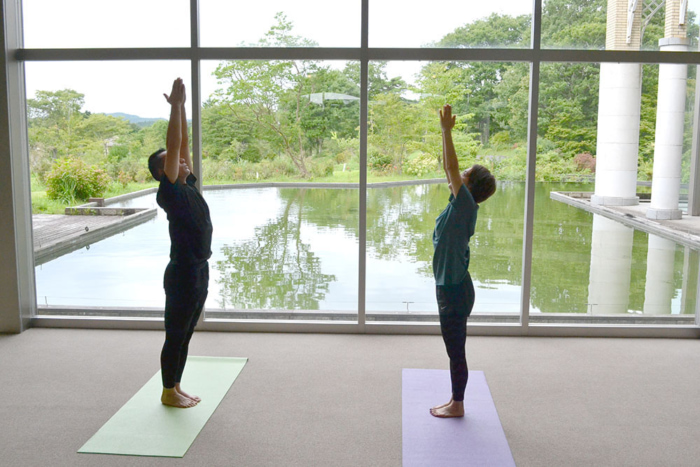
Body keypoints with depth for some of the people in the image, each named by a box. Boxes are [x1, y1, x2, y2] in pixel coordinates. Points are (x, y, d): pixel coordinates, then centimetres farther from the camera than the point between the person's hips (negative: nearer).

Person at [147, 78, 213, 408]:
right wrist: (175, 106, -19)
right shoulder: (169, 192, -13)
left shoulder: (189, 186, 9)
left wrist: (182, 106, 6)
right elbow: (172, 148, -21)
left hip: (199, 271, 9)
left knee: (185, 335, 17)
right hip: (182, 273, -9)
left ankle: (176, 387, 30)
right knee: (175, 336, 5)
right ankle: (168, 393, 18)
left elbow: (184, 146, 11)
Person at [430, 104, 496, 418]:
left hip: (455, 290, -9)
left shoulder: (466, 206, -17)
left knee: (456, 351, 4)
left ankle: (457, 406, 18)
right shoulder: (458, 204, 5)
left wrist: (447, 131, -21)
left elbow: (452, 169, -23)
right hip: (449, 287, 9)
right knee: (454, 350, 17)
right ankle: (455, 401, 29)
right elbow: (448, 168, 9)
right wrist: (444, 132, 7)